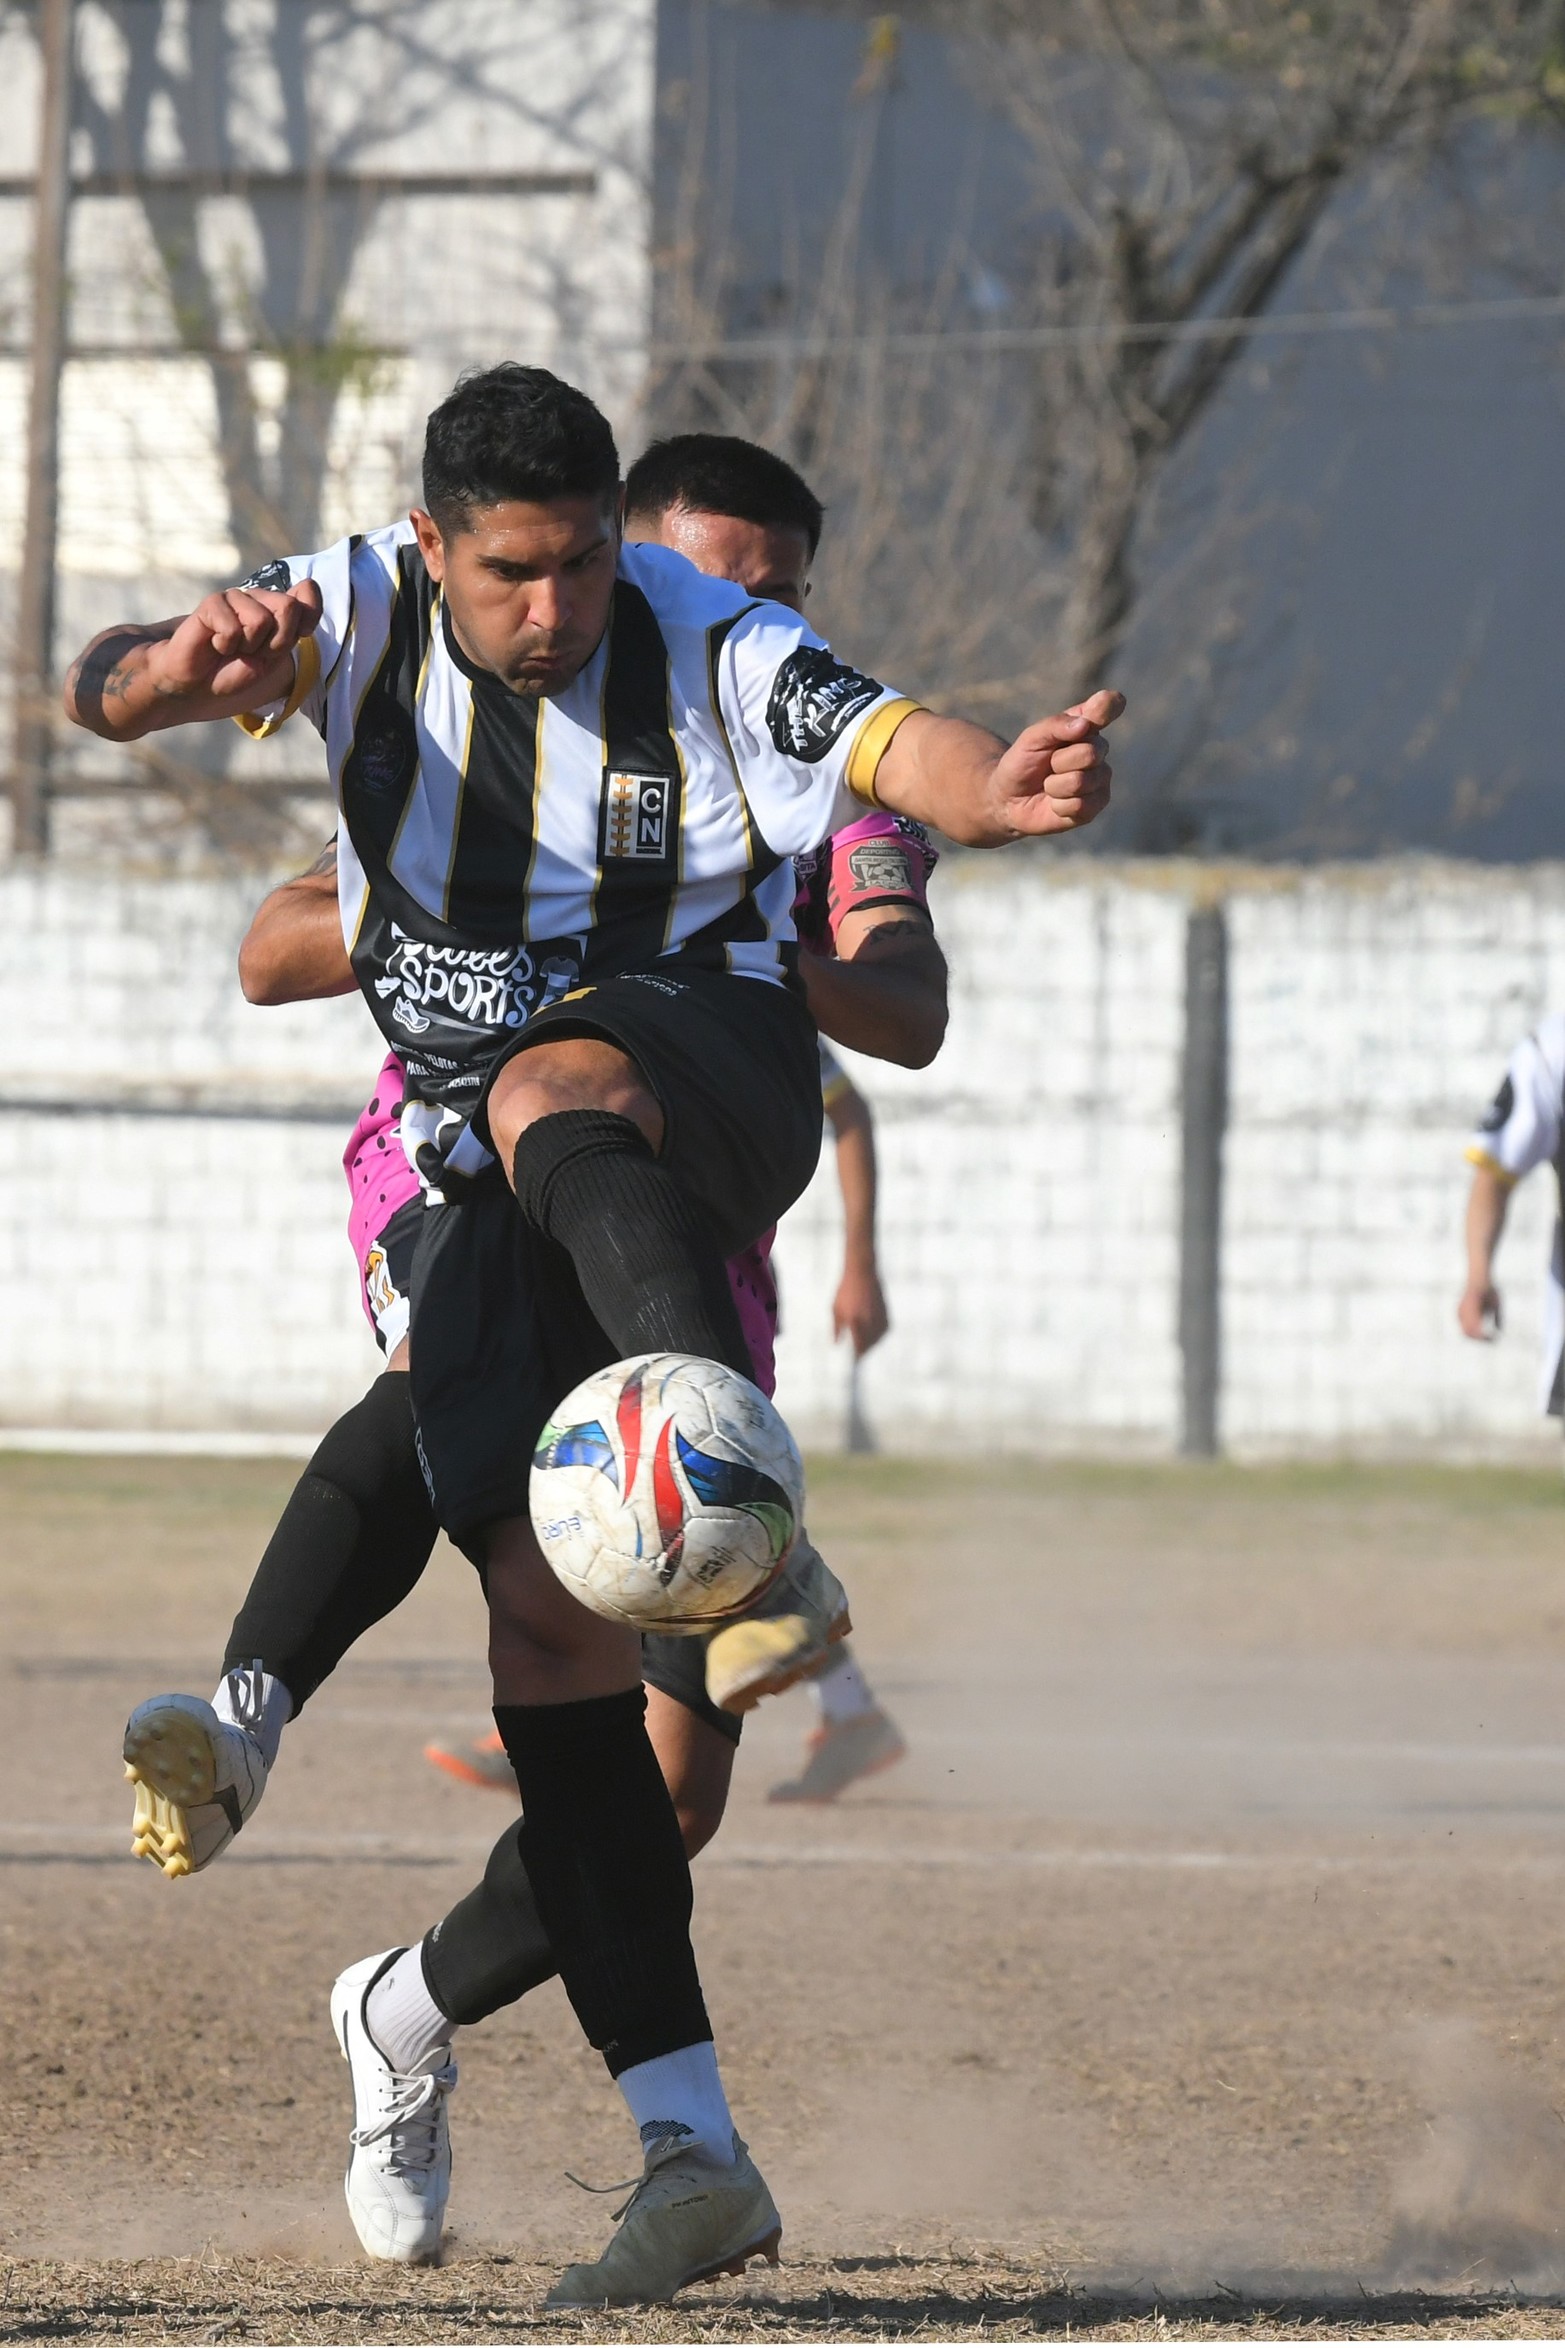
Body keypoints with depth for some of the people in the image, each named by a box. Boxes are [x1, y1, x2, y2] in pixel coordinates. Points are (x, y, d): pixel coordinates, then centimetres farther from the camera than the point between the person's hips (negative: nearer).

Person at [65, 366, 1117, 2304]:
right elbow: (104, 687, -16)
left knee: (548, 1092, -39)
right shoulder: (361, 617, -3)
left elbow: (894, 750, -26)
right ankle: (690, 2147, -10)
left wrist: (999, 789, -51)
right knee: (548, 1613, -11)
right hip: (488, 1175, 3)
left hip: (706, 1074, -3)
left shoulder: (706, 649, -10)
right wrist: (177, 674, -42)